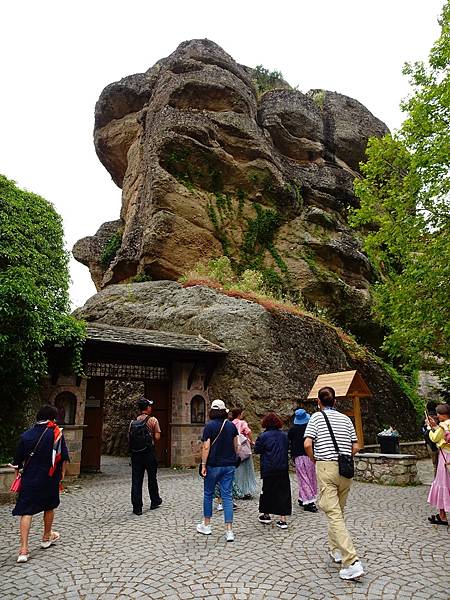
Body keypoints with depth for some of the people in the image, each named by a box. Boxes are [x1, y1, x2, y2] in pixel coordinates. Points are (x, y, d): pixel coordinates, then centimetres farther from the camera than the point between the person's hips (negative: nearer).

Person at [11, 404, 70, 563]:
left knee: (26, 512, 4)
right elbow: (64, 457, -6)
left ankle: (24, 549, -3)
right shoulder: (57, 433, -9)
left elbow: (18, 461, 2)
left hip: (29, 479, 0)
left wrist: (18, 471, 21)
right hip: (50, 478, 0)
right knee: (49, 507, 21)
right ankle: (47, 537, 38)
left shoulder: (26, 435, -4)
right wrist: (62, 473, 9)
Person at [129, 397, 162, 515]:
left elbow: (129, 438, 4)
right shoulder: (153, 420, -8)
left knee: (136, 480, 6)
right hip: (149, 453, -3)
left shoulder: (133, 422, 4)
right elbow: (157, 437, -11)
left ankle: (137, 507, 7)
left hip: (135, 453, 3)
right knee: (152, 478, 14)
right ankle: (155, 502, 29)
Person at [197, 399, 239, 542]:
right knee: (227, 495, 5)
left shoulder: (210, 425, -11)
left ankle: (206, 525, 27)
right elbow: (235, 446, 10)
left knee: (208, 494, 15)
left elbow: (206, 447, -15)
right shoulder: (231, 425, 3)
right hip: (229, 465, 3)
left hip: (213, 465, -3)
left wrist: (203, 465, -10)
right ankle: (229, 531, 2)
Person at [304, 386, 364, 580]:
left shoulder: (317, 417, -2)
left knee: (334, 514, -6)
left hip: (326, 467, -5)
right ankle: (336, 550, 33)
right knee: (339, 511, 21)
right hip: (346, 469, 5)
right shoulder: (345, 419, 9)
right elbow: (355, 447, 8)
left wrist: (314, 459, 5)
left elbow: (308, 444, -13)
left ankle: (352, 561, -13)